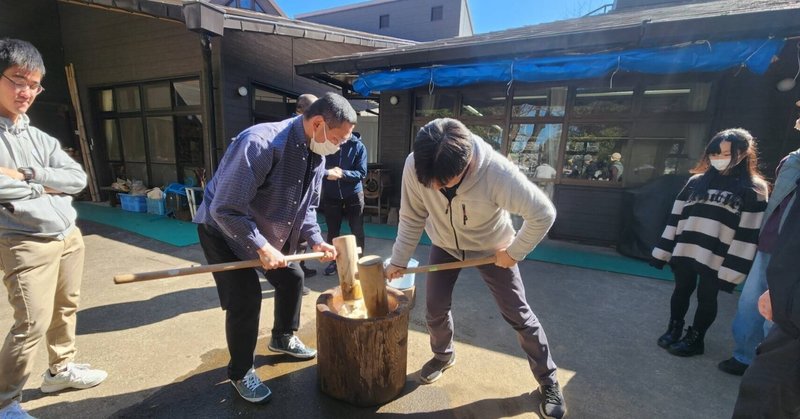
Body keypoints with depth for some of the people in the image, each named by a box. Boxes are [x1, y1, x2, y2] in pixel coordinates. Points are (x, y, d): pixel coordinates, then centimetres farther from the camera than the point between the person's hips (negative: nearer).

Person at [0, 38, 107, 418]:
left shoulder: (39, 137, 11)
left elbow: (77, 178, 1)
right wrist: (42, 186, -8)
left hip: (69, 236, 6)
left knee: (66, 308, 16)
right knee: (33, 322, -4)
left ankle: (60, 369, 35)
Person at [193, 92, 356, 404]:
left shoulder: (317, 156, -9)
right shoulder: (259, 144, -35)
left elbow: (307, 206, 1)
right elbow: (225, 209, -32)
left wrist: (315, 240, -13)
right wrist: (262, 247, -31)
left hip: (271, 232, 8)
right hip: (224, 230, -7)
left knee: (292, 278, 11)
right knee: (246, 297, -9)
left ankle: (283, 339, 37)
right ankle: (240, 373, 16)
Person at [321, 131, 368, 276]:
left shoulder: (358, 146, -6)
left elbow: (362, 173, -11)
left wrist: (342, 173, -25)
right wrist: (327, 173, -28)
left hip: (353, 195, -1)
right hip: (330, 196, 2)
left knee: (357, 231, 7)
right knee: (332, 231, 13)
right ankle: (334, 261, 31)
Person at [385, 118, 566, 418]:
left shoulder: (498, 173, -39)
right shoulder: (414, 166, -29)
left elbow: (544, 213, -26)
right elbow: (412, 218, -14)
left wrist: (514, 252, -18)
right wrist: (399, 260, -10)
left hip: (492, 247, -2)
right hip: (444, 244, 3)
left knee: (518, 315, 5)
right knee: (435, 309, 7)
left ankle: (548, 381, 29)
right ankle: (443, 355, 40)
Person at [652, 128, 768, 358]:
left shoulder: (753, 189, -2)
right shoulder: (696, 181, 8)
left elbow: (749, 232, -8)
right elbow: (676, 217, 7)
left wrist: (732, 268, -15)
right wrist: (663, 250, 3)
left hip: (716, 258, -3)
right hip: (685, 252, 3)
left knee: (706, 298, 11)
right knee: (681, 291, 15)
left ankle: (694, 339, 27)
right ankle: (673, 330, 32)